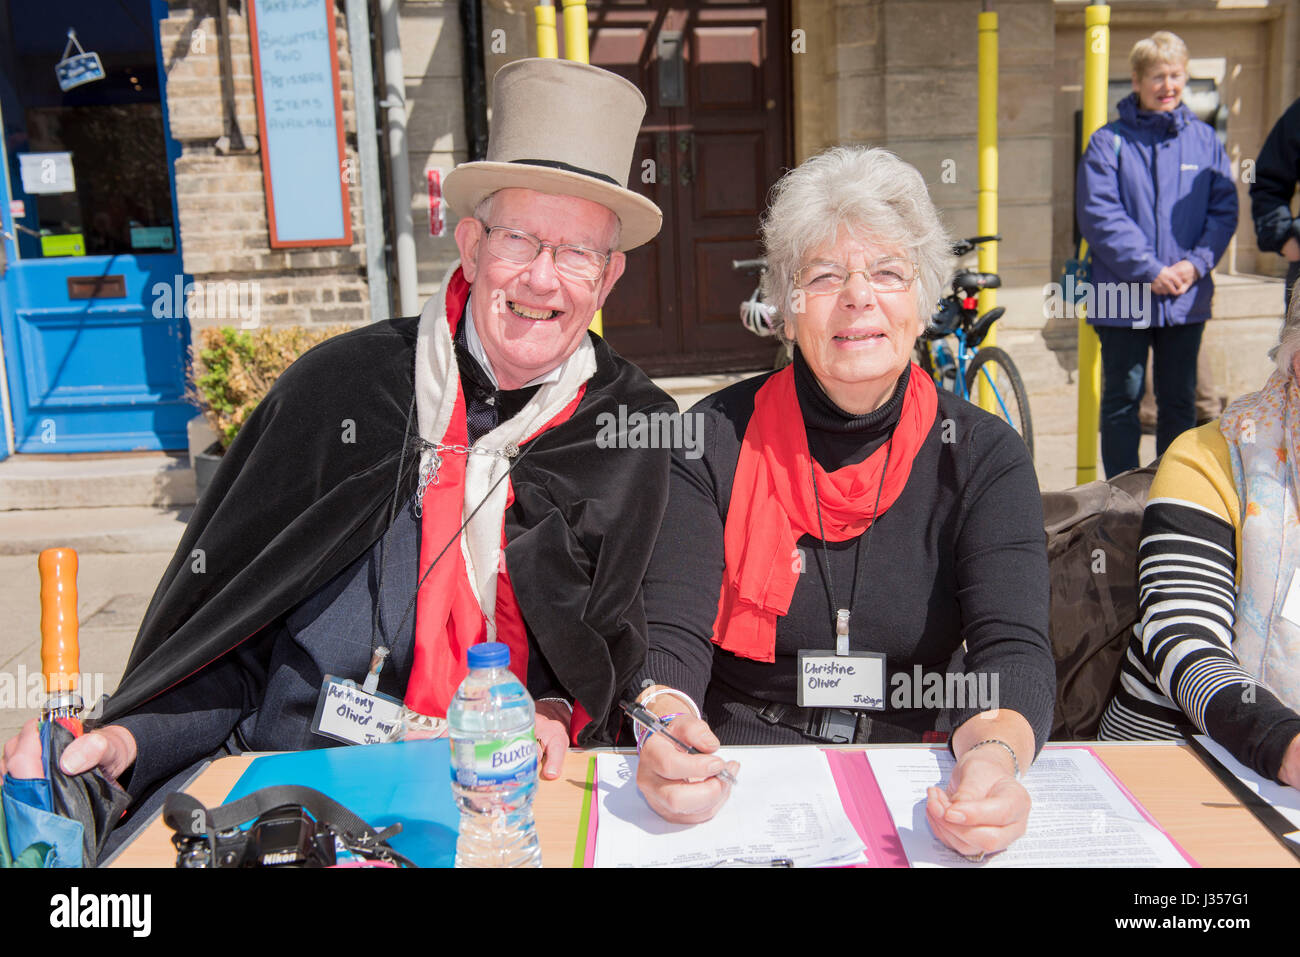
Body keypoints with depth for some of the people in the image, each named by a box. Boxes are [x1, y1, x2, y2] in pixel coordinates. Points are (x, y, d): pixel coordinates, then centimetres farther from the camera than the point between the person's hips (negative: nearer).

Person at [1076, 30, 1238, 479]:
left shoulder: (1204, 139, 8)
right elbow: (1099, 215, -10)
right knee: (1122, 399, 4)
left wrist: (1196, 264, -11)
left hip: (1188, 299, 3)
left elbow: (1225, 210, 6)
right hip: (1123, 298, -3)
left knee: (1180, 402, 11)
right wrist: (1151, 270, -15)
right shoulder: (1108, 142, -2)